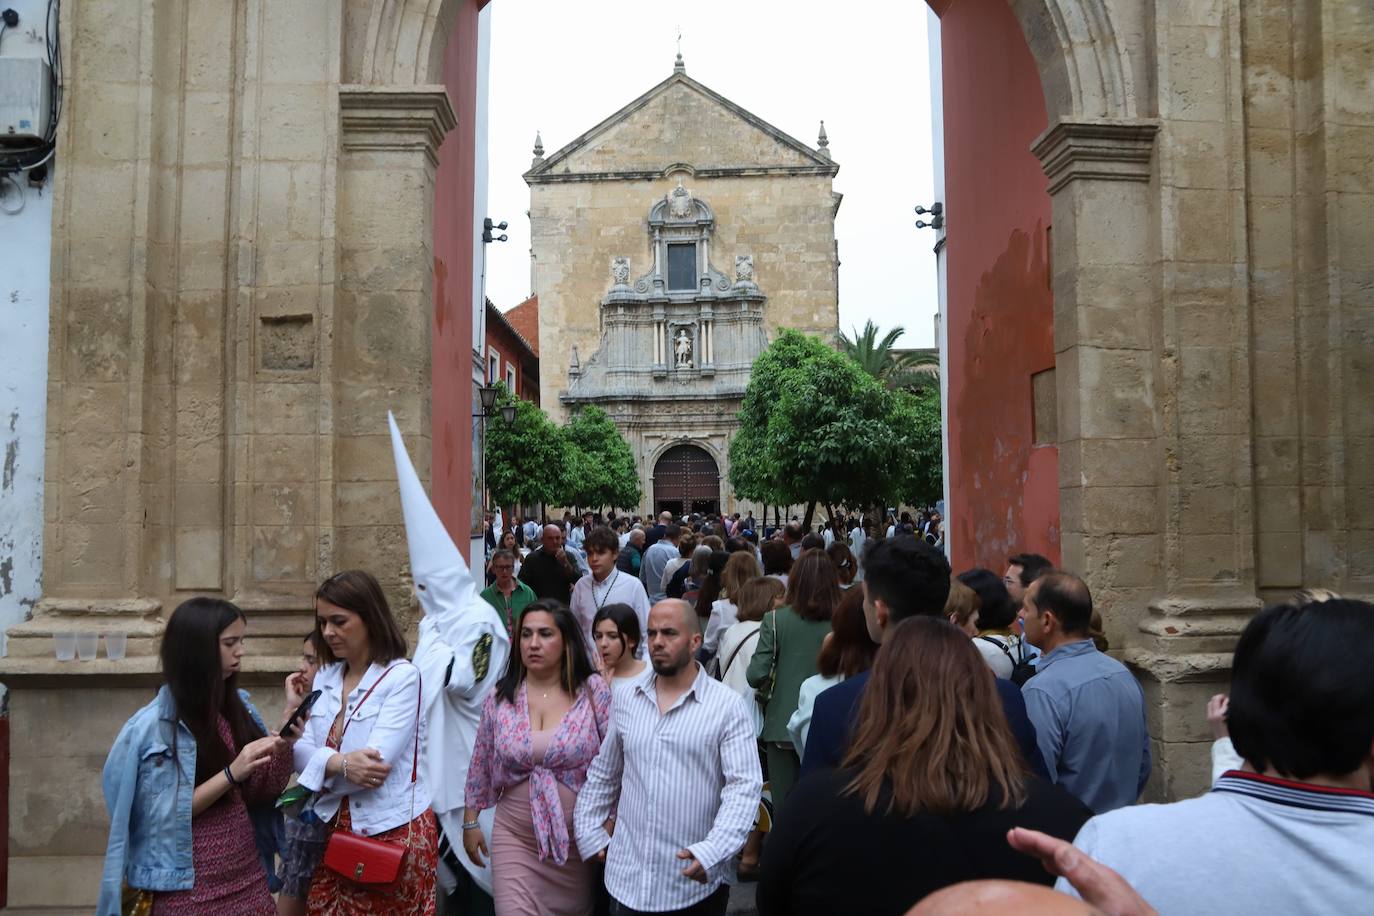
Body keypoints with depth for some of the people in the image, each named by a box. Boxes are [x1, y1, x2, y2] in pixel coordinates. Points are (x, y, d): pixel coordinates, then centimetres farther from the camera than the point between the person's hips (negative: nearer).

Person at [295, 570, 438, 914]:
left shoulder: (402, 676, -12)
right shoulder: (325, 676, 7)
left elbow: (375, 764, -21)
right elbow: (302, 751, -2)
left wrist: (321, 767, -10)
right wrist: (339, 763, -20)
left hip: (391, 832, -5)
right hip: (334, 829, 5)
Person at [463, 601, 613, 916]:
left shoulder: (594, 691, -9)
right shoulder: (500, 697, 0)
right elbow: (479, 766, 9)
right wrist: (470, 822, 11)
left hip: (579, 837, -1)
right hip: (515, 837, 1)